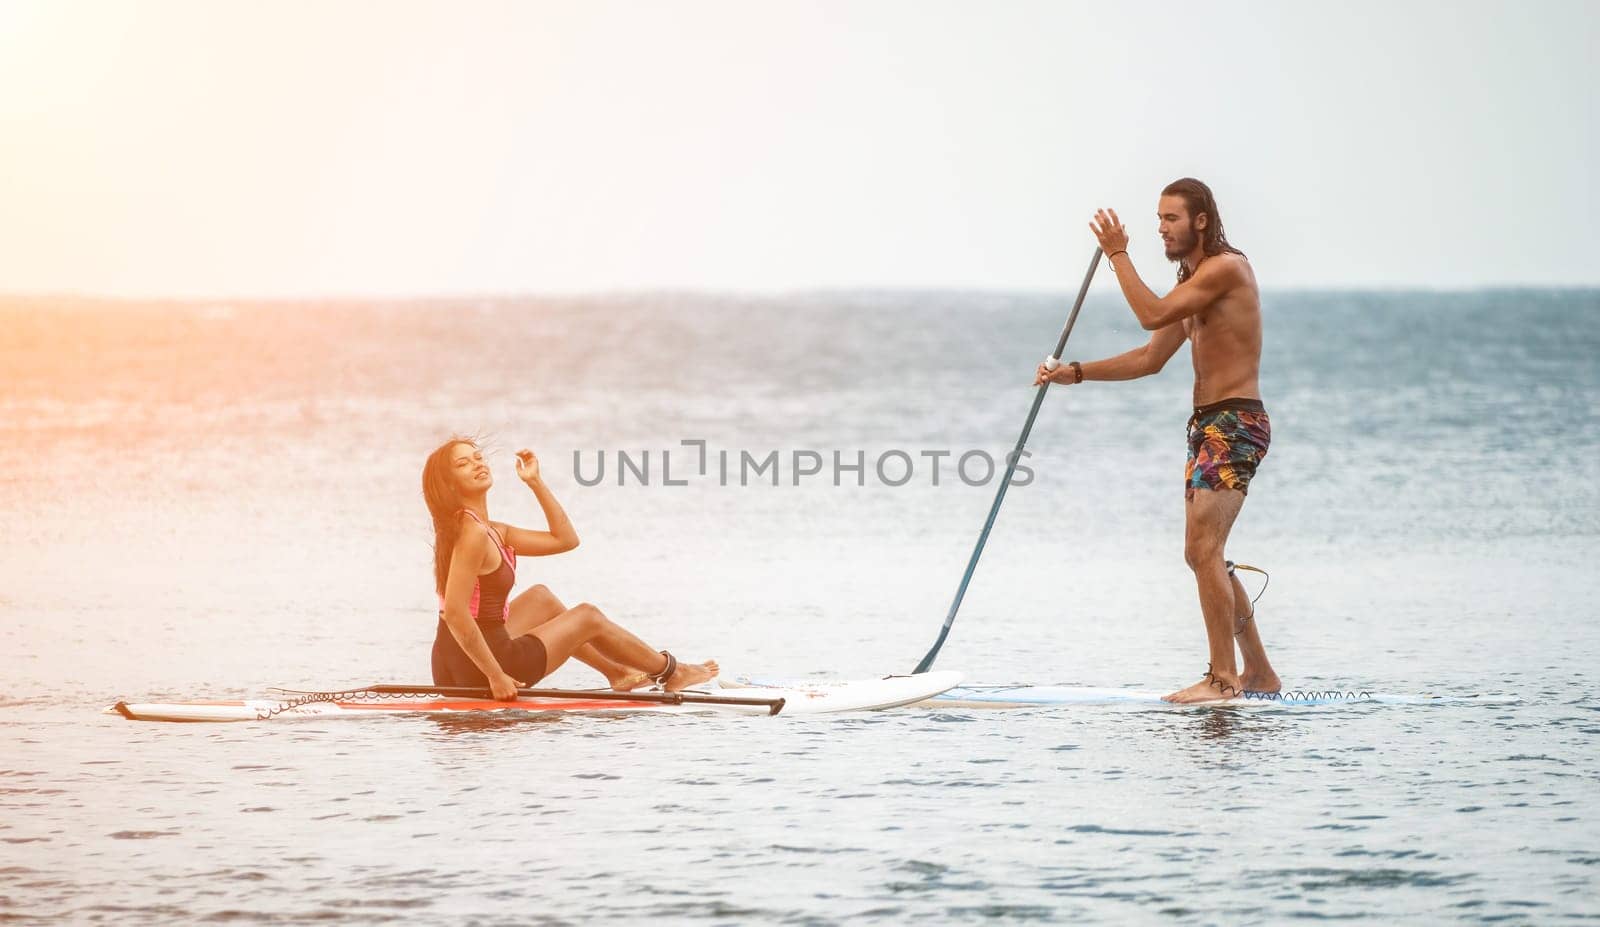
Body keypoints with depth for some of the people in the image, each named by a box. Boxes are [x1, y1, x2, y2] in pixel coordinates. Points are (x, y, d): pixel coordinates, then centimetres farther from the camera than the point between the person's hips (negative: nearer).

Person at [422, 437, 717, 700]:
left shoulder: (494, 532, 11)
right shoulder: (472, 534, -20)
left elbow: (565, 539, 14)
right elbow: (455, 612, -28)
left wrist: (535, 482, 13)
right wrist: (497, 678, -25)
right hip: (479, 673, -9)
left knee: (541, 598, 29)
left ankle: (617, 673, 41)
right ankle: (670, 672, 35)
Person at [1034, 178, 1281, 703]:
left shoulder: (1225, 267, -11)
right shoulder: (1193, 283, 19)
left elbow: (1153, 315, -21)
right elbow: (1150, 359, 19)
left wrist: (1117, 254, -12)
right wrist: (1075, 373, 10)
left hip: (1235, 424, -11)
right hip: (1209, 425, 11)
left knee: (1202, 550, -17)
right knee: (1204, 555, 14)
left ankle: (1224, 679, -17)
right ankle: (1258, 674, 21)